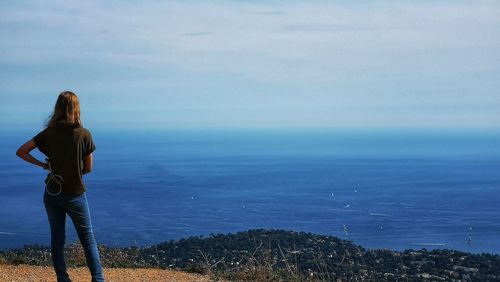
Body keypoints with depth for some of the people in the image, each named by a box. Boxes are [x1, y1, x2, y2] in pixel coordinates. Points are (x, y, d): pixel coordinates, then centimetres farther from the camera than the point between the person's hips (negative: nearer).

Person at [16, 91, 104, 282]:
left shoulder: (48, 133, -3)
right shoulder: (84, 135, -11)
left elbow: (21, 152, -1)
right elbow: (88, 168, -4)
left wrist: (42, 165, 5)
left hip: (52, 193, 3)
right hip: (75, 194, -3)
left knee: (57, 239, 11)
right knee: (88, 239, 8)